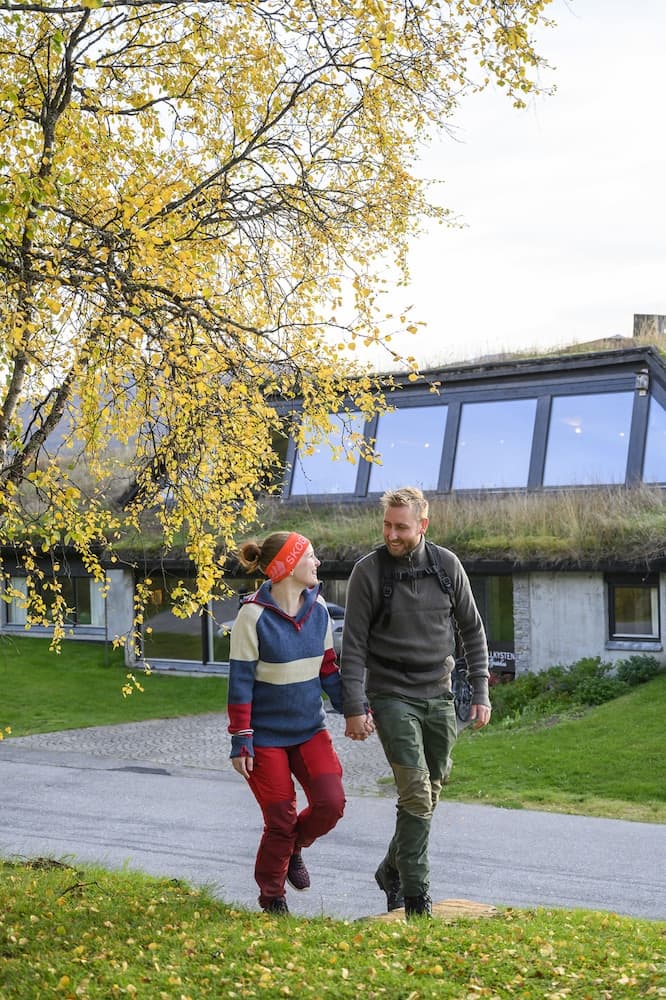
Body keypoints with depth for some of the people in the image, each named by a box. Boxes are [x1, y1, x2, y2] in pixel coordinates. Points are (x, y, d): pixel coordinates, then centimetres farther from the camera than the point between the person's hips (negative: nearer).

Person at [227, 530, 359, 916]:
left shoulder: (318, 608, 1)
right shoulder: (254, 615, -16)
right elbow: (240, 682, -13)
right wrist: (241, 741, -14)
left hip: (311, 729, 5)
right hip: (267, 735, -5)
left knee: (331, 803, -9)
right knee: (281, 819, 1)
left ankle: (293, 846, 24)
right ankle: (272, 897, 26)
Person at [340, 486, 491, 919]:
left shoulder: (447, 565, 0)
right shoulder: (369, 571, -9)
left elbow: (472, 629, 9)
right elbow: (354, 644, -7)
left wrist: (481, 692, 4)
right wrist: (354, 707, -12)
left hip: (439, 696, 4)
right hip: (392, 696, -4)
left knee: (430, 794, 12)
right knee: (416, 794, -13)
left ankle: (392, 870, 33)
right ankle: (416, 898, -4)